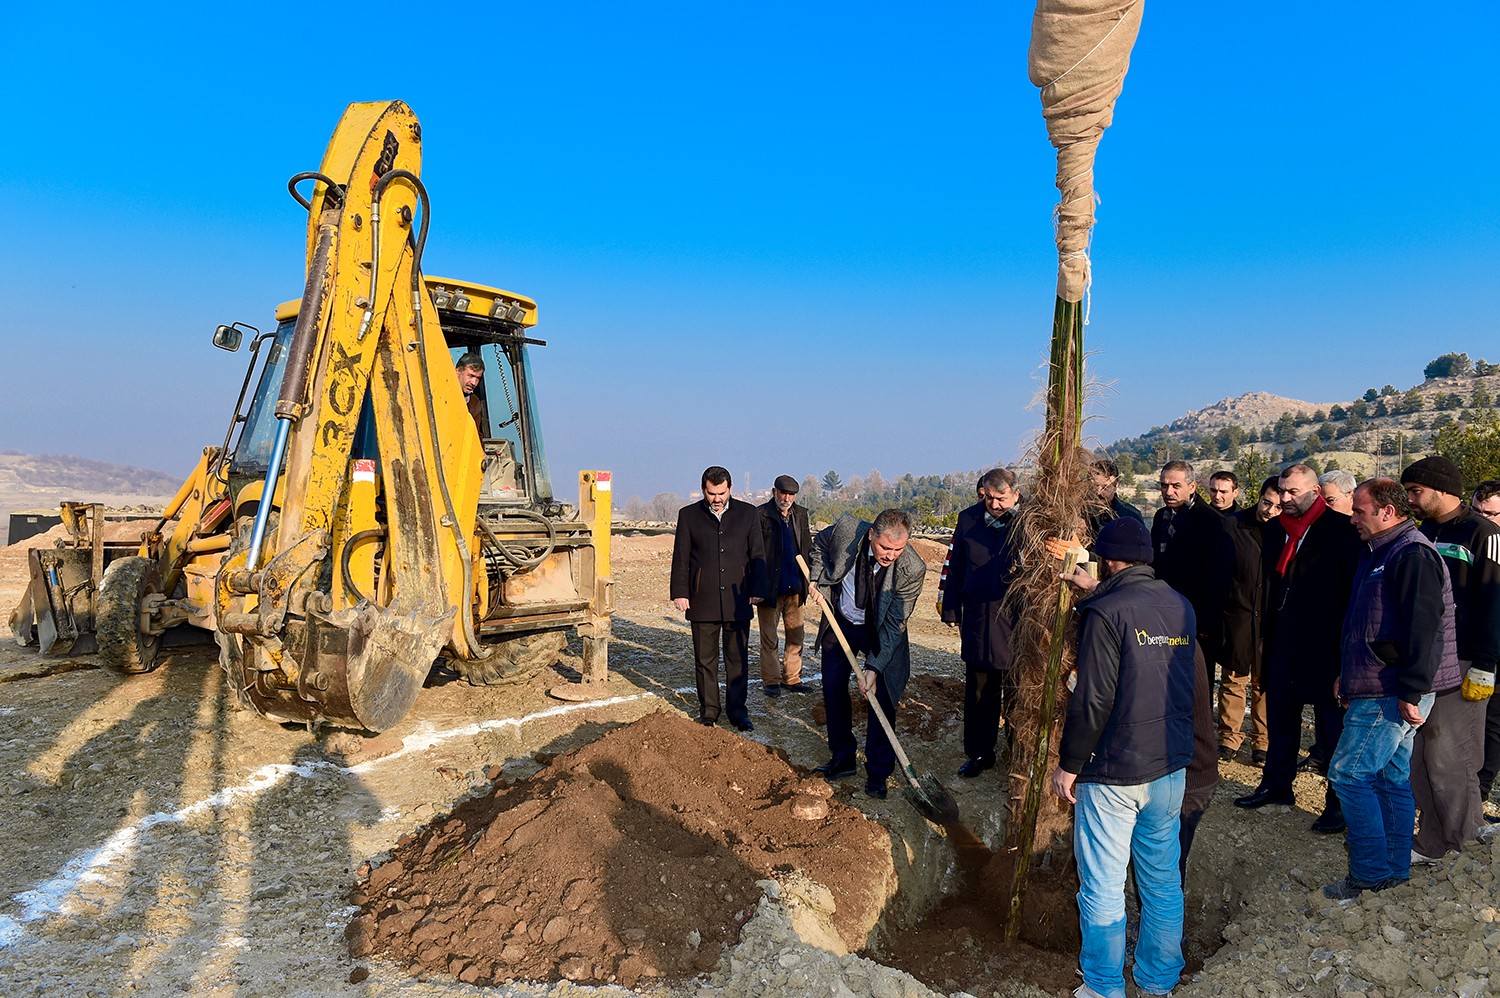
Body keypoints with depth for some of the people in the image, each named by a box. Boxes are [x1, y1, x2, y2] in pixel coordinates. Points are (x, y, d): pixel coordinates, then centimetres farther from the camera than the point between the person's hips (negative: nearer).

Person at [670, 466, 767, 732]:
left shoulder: (747, 513, 5)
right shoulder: (689, 515, 4)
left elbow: (757, 555, 7)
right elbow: (680, 558, 4)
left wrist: (757, 590, 0)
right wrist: (680, 592, -3)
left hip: (738, 601, 0)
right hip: (702, 601, 0)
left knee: (738, 660, 6)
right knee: (705, 660, 7)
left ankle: (738, 712, 18)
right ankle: (708, 712, 18)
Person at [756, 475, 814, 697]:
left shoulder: (801, 514, 8)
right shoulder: (761, 515, -10)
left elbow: (807, 547, 14)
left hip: (795, 587, 5)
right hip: (770, 587, -5)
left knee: (796, 635, 12)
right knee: (769, 638, 6)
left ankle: (792, 678, 24)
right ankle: (770, 680, 17)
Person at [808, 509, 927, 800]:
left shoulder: (912, 569, -32)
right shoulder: (845, 529, -28)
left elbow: (894, 625, -24)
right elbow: (821, 542, -2)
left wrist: (874, 668, -27)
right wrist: (817, 579, -13)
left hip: (880, 632, -3)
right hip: (839, 621, 3)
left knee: (882, 698, -4)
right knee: (833, 689, 9)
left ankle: (878, 774, 11)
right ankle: (843, 758, 27)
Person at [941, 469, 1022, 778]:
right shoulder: (969, 519, 5)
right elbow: (955, 568, 11)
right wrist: (951, 610, 11)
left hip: (1015, 617, -3)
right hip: (977, 617, 3)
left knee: (1016, 690, 5)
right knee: (978, 689, 12)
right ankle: (979, 753, 25)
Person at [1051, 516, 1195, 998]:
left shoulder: (1106, 612, -17)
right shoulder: (1181, 606, 4)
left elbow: (1093, 700, -19)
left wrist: (1069, 763, -9)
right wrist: (1096, 594, 31)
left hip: (1114, 773, -7)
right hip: (1170, 768, 7)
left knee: (1103, 888, 6)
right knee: (1163, 881, 18)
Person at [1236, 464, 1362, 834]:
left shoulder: (1341, 530, -10)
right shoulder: (1275, 529, 9)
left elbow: (1353, 589, -11)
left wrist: (1344, 647, -14)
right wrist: (1266, 630, 10)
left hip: (1324, 646, -6)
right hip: (1283, 643, 6)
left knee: (1331, 723, 5)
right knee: (1280, 716, 15)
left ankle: (1339, 802, 16)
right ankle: (1276, 785, 29)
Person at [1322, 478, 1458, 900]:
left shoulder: (1412, 555, -16)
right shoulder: (1381, 553, 16)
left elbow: (1424, 628, -23)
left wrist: (1410, 692, -23)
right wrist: (1348, 673, 21)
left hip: (1393, 695, -10)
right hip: (1378, 689, 10)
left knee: (1348, 774, -8)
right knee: (1391, 778, 15)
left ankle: (1371, 871, 1)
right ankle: (1394, 868, 24)